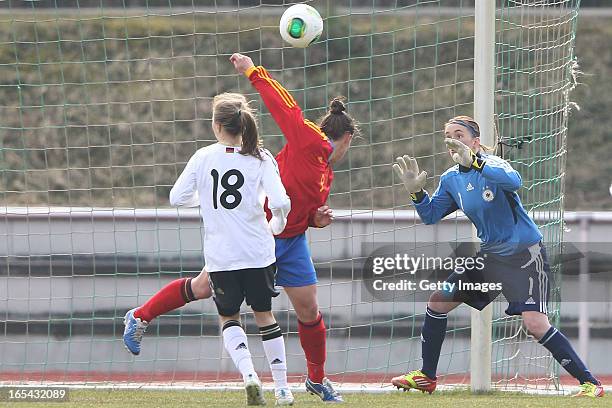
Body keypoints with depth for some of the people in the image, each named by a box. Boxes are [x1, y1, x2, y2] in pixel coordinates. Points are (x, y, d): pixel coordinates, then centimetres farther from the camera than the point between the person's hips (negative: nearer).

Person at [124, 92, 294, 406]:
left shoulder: (204, 157, -3)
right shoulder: (260, 159, -6)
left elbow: (177, 197, 0)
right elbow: (280, 203, -14)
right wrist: (278, 225, 8)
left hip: (220, 256, 0)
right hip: (258, 252, 0)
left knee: (228, 318, 15)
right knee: (264, 314, 18)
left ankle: (249, 374, -11)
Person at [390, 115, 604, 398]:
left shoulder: (491, 164, -18)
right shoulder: (451, 179, 4)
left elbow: (514, 181, -41)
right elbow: (430, 216, 8)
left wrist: (474, 162, -53)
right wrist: (416, 192, -11)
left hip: (525, 255, -8)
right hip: (490, 255, 8)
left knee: (535, 323, -23)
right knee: (437, 302, 9)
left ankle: (589, 383, -16)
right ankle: (426, 377, 24)